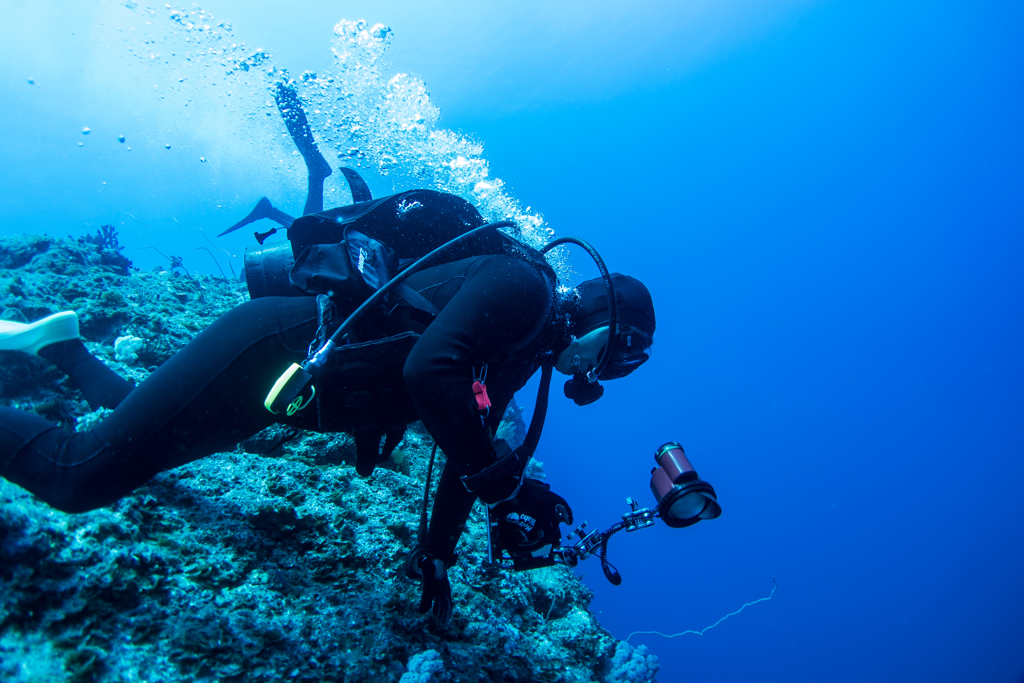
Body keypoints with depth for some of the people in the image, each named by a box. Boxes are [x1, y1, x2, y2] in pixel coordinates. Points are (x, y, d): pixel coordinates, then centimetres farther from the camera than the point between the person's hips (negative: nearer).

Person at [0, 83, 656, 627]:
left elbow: (469, 449, 16)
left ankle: (63, 343, 40)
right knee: (80, 477, -5)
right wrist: (511, 486, -25)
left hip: (285, 382, 9)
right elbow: (428, 371, -33)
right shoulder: (522, 284, -17)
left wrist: (435, 557, 17)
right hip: (269, 347, -9)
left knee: (136, 429, 27)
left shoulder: (521, 358, 12)